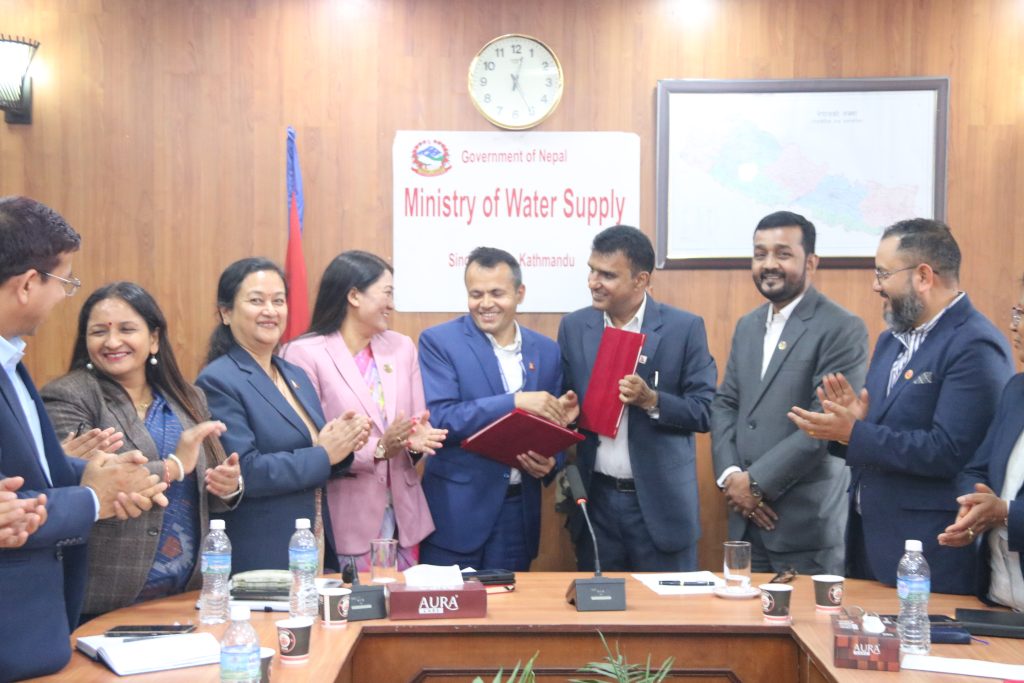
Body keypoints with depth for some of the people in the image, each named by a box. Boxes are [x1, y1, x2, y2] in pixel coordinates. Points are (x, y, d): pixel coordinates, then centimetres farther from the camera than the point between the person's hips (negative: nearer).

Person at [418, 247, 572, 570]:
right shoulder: (438, 341, -5)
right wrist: (515, 401, -23)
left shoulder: (547, 351, 7)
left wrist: (549, 463, -8)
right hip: (457, 510, -3)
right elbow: (437, 418, -17)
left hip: (519, 510, 4)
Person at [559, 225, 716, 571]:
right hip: (596, 498, 3)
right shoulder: (573, 327, 4)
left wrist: (652, 400, -20)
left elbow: (704, 411, -5)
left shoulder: (685, 328, -5)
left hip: (661, 502, -2)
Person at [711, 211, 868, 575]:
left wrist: (757, 482, -15)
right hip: (746, 516, 6)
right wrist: (729, 475, -4)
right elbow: (724, 404, 13)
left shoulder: (842, 329, -10)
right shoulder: (748, 325, 14)